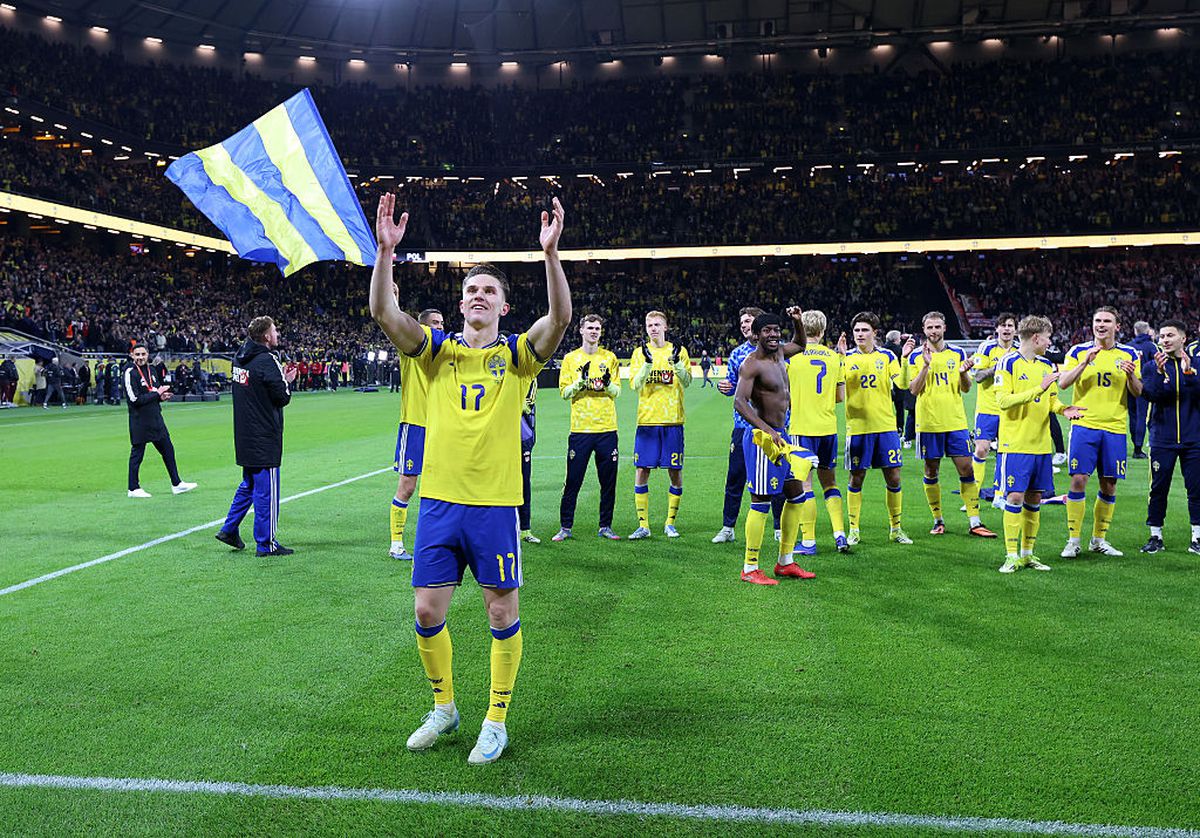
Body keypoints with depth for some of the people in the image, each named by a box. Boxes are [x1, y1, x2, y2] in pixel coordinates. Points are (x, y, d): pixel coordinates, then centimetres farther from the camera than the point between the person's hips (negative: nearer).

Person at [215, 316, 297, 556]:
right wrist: (287, 381, 4)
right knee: (266, 490, -1)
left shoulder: (240, 358, 9)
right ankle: (266, 543, 5)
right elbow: (282, 397, -18)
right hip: (264, 437, -9)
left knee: (249, 483, 23)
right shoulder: (266, 361, -17)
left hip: (244, 435, 9)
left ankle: (229, 529, 26)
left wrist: (281, 379, 12)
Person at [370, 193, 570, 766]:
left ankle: (496, 720, 22)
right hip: (439, 501, 2)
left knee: (502, 612, 5)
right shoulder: (437, 350, 6)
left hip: (495, 503, -2)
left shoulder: (516, 354, 1)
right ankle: (443, 708, 30)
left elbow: (560, 317, -17)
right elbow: (384, 314, -9)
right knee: (428, 611, 7)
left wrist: (550, 253, -29)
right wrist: (385, 251, -22)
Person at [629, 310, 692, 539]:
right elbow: (635, 385, -6)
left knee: (675, 472, 2)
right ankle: (643, 525, 6)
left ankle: (670, 523, 15)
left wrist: (677, 363, -23)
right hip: (647, 420, 0)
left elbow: (686, 381, -7)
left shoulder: (678, 351, 5)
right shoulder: (640, 353, 6)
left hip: (672, 420, 0)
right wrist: (647, 363, -20)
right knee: (642, 471, -2)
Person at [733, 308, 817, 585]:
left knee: (796, 493, 14)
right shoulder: (752, 363, -14)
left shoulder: (779, 353, 12)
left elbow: (800, 344, 35)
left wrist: (798, 321, 16)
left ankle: (785, 562, 23)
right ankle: (750, 568, 3)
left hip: (780, 435, 10)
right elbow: (740, 401, -24)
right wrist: (769, 431, -30)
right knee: (761, 502, -6)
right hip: (762, 437, -10)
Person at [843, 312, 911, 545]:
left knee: (893, 477, 4)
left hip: (885, 425, 1)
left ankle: (895, 528, 18)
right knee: (856, 478, 3)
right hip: (857, 427, -1)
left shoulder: (887, 356, 5)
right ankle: (853, 530, 13)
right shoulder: (846, 358, 2)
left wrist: (904, 358, -15)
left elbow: (902, 385, -3)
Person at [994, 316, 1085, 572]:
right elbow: (1003, 400, -17)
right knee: (1015, 496, -8)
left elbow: (1051, 399, 20)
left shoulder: (1046, 365, 14)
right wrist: (1038, 389, -22)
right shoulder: (1008, 363, -8)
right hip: (1015, 444, -6)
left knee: (1034, 498, 9)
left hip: (1041, 444, 7)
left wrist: (1063, 408, -1)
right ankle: (1011, 556, 0)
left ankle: (1027, 553, 18)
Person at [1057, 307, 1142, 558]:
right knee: (1078, 480, -8)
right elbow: (1063, 383, -8)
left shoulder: (1129, 354, 9)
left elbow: (1137, 392, 8)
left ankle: (1099, 539, 19)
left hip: (1115, 427, 2)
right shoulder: (1079, 351, 4)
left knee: (1109, 485, 6)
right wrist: (1085, 362, -20)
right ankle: (1073, 540, 1)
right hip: (1084, 425, -2)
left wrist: (1131, 375, -12)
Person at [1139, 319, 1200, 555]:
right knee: (1158, 488, 3)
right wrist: (1159, 372, -24)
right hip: (1162, 438, 0)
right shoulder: (1152, 365, 2)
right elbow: (1150, 395, -11)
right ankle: (1155, 537, 12)